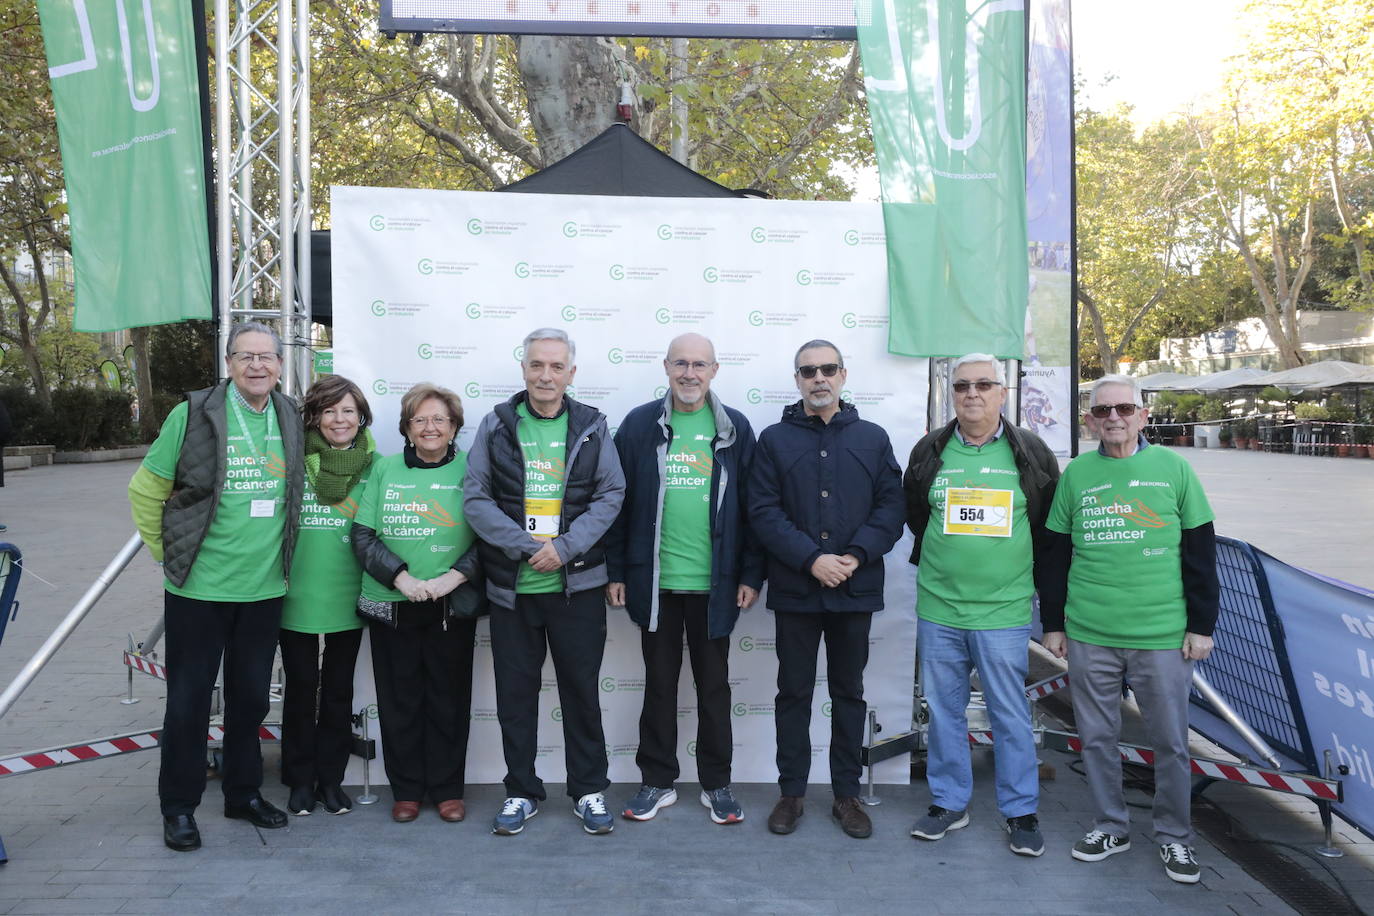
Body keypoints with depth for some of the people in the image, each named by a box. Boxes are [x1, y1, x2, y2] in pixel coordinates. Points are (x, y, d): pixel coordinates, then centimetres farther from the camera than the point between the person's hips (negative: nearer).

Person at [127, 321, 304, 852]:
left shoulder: (293, 419, 4)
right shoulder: (193, 414, -8)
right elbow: (145, 490, -1)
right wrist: (166, 551, -1)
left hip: (264, 589, 4)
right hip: (199, 588, -3)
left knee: (251, 697, 15)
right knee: (189, 699, 7)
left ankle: (244, 793, 31)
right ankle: (178, 808, 22)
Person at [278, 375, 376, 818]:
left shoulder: (373, 466, 1)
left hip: (348, 595, 2)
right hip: (298, 594, -1)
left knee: (339, 690, 11)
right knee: (301, 688, 9)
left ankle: (331, 778, 26)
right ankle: (301, 780, 24)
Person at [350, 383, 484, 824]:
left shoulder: (470, 470, 2)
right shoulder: (385, 469, 7)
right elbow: (362, 535, 2)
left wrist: (454, 576, -14)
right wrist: (400, 576, -12)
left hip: (453, 606, -1)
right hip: (391, 605, 1)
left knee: (449, 698, 6)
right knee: (399, 698, 8)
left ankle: (448, 788, 21)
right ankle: (406, 790, 22)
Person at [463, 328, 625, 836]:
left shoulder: (592, 427, 2)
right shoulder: (496, 425, 2)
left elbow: (611, 494, -1)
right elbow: (476, 498, -2)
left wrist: (566, 547, -13)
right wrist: (526, 547, -13)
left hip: (577, 585, 0)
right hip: (511, 586, 1)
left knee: (582, 689, 8)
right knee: (515, 693, 10)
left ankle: (589, 790, 24)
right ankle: (521, 791, 26)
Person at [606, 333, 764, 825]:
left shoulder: (735, 429, 2)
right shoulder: (640, 425, 1)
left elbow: (752, 506, 3)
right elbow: (618, 502, 2)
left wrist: (751, 574, -2)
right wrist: (615, 572, -1)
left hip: (714, 583, 0)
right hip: (655, 581, 0)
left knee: (714, 684, 11)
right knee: (659, 683, 12)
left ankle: (717, 784, 25)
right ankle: (657, 781, 25)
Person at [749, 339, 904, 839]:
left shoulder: (872, 438, 6)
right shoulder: (774, 439, 2)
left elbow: (891, 507, 1)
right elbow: (764, 512, -6)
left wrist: (856, 556, -13)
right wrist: (812, 559, -16)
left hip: (856, 590, 1)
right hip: (795, 590, -1)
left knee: (849, 693, 11)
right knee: (794, 692, 9)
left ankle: (847, 794, 24)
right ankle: (791, 792, 22)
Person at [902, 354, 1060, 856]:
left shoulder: (1031, 453, 1)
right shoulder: (929, 451, 5)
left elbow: (1050, 526, 9)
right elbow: (914, 515, 17)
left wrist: (1024, 573, 8)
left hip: (1004, 611, -2)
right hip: (938, 608, 2)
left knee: (1011, 715, 5)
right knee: (944, 710, 11)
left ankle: (1021, 811, 19)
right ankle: (948, 802, 24)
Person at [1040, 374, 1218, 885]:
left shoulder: (1172, 468, -1)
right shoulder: (1076, 474, 4)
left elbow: (1200, 552, 2)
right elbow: (1056, 555, 9)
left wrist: (1201, 625, -1)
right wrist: (1052, 622, 8)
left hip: (1163, 637, -2)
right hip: (1089, 636, 2)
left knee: (1170, 742, 8)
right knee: (1097, 737, 11)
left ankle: (1174, 836, 27)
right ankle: (1111, 827, 29)